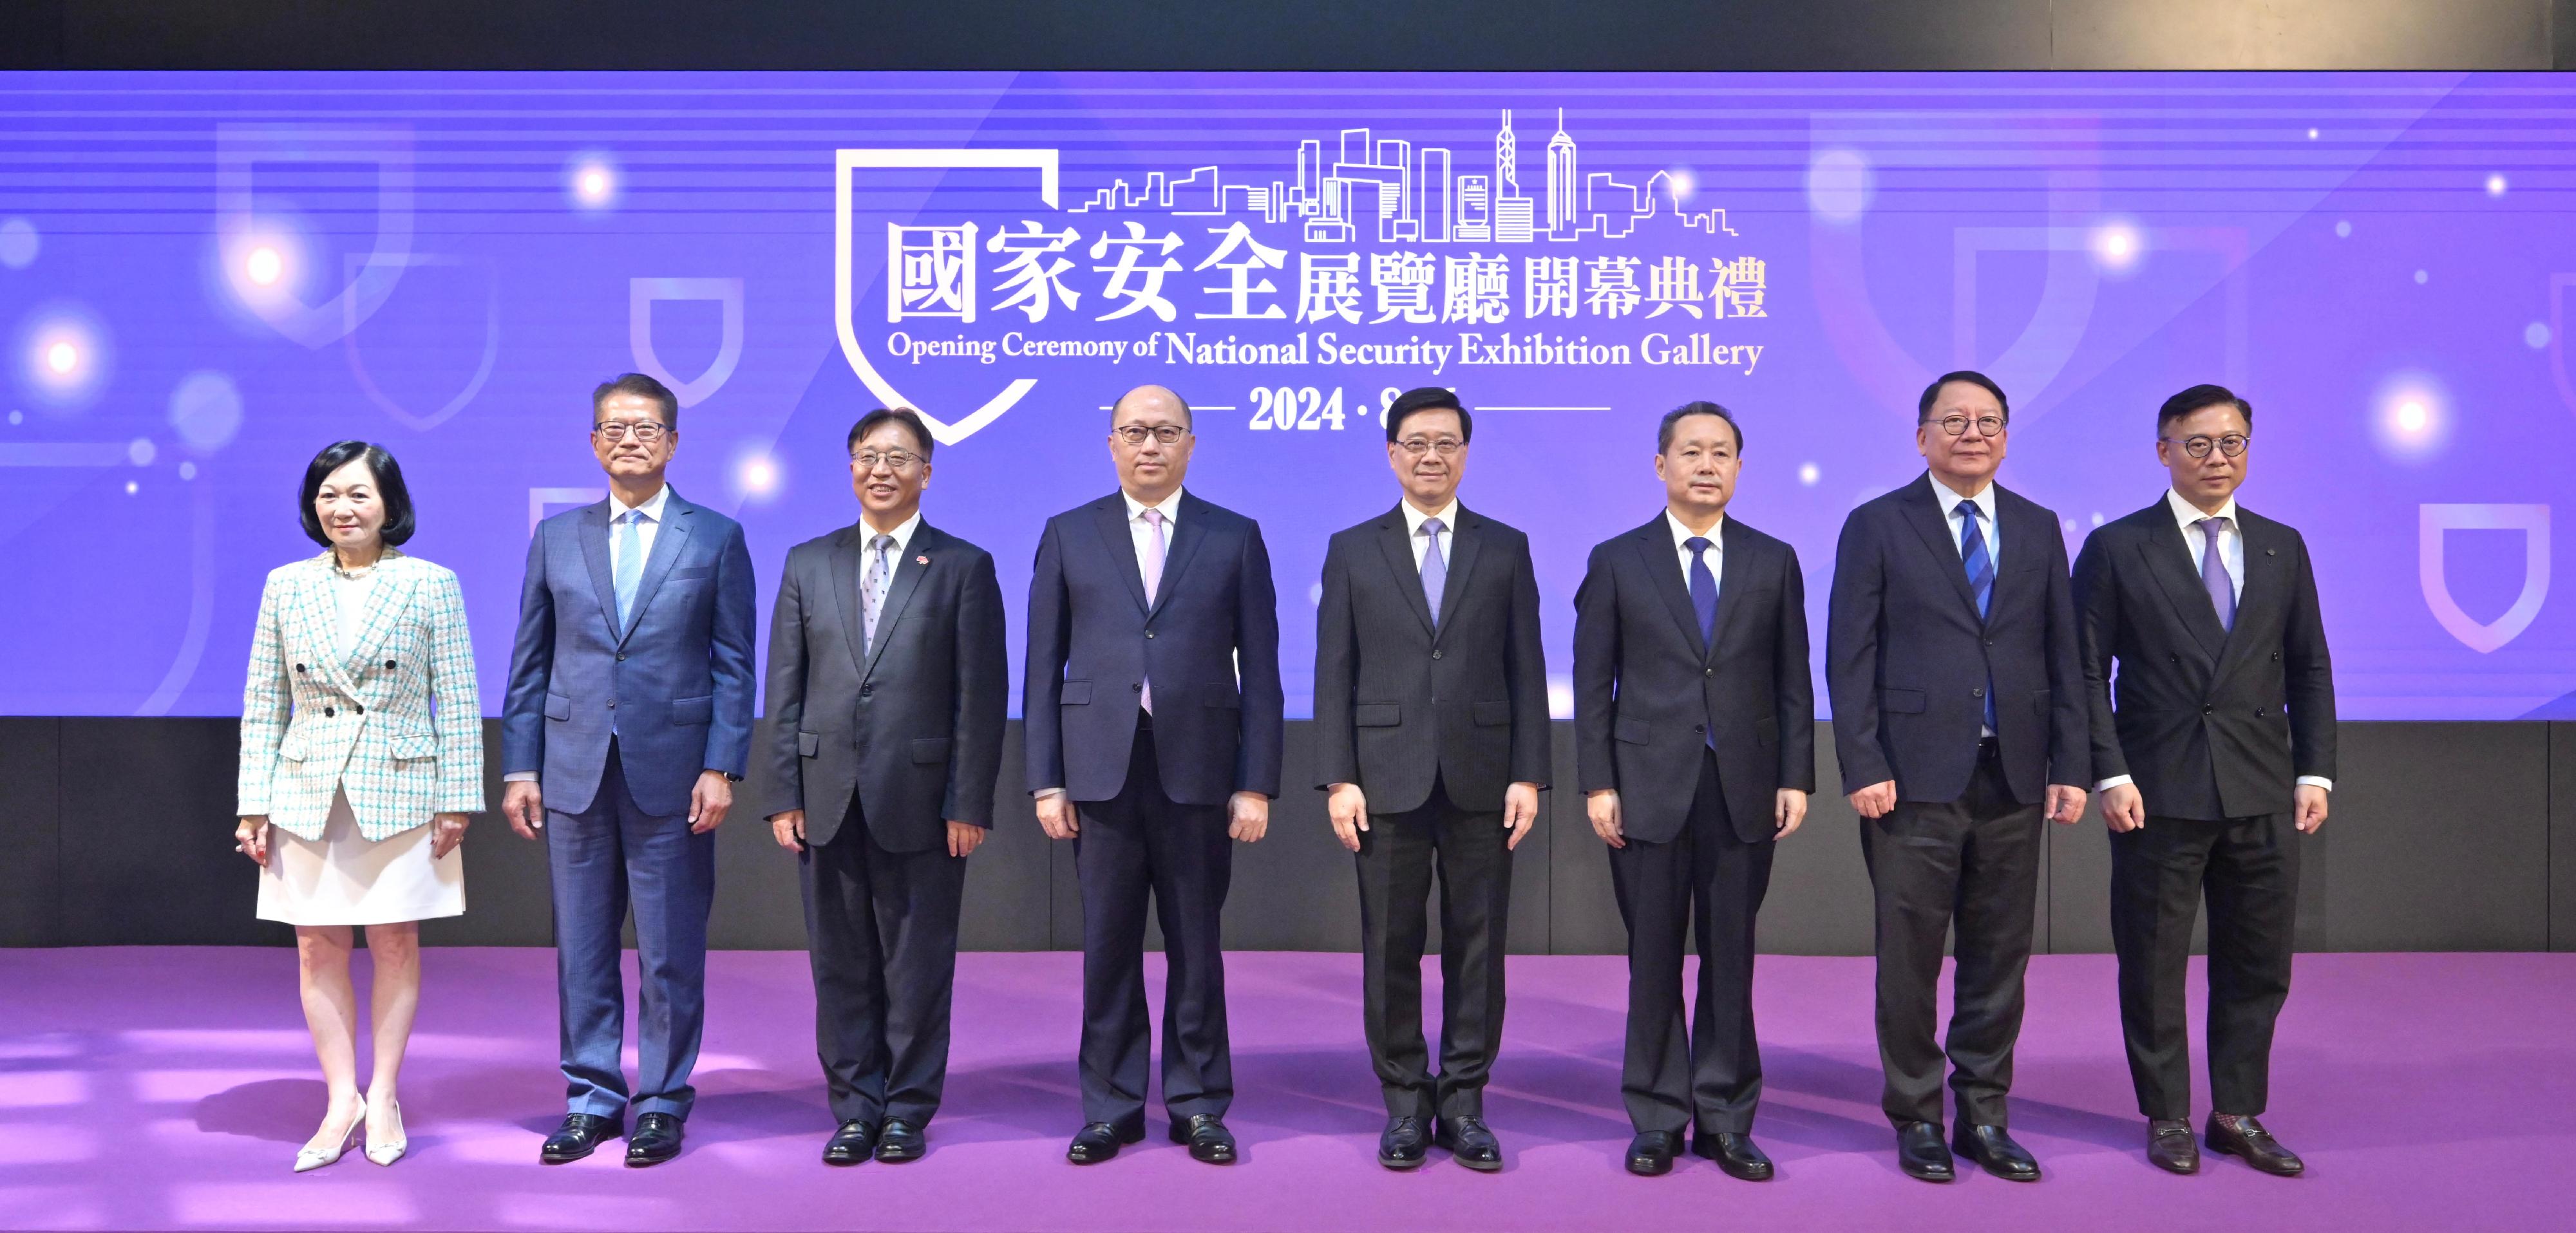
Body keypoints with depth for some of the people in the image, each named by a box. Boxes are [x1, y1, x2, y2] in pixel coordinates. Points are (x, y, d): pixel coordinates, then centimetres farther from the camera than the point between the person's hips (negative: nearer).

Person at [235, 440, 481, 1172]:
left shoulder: (431, 585, -1)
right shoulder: (287, 586, 6)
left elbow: (457, 701, -1)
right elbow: (263, 703, 8)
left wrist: (458, 800, -4)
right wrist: (254, 804, 3)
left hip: (401, 793, -2)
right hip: (308, 796, 2)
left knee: (396, 946, 5)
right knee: (318, 951, 4)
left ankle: (383, 1096, 17)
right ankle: (342, 1100, 14)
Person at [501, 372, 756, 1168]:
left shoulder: (716, 539, 4)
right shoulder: (557, 537, 11)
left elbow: (733, 666, 0)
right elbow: (530, 663, 10)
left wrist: (721, 768, -8)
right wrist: (520, 768, 4)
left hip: (670, 775, -2)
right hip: (575, 772, 3)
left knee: (671, 952, 3)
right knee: (582, 947, 8)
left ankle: (662, 1102, 16)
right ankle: (592, 1098, 20)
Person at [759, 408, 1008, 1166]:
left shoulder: (963, 567, 2)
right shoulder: (808, 563, 11)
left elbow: (981, 696, -2)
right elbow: (784, 689, 9)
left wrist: (970, 803, -7)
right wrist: (783, 794, 1)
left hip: (920, 801, -3)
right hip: (828, 798, 3)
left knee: (918, 967, 4)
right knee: (842, 967, 8)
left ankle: (908, 1111, 16)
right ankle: (855, 1109, 20)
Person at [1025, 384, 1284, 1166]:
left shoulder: (1236, 539, 6)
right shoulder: (1069, 536, 8)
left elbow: (1259, 670, 3)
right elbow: (1044, 668, 6)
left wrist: (1256, 785, -3)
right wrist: (1045, 780, -1)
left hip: (1197, 770, 0)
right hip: (1101, 771, 1)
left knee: (1196, 945, 6)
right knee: (1108, 946, 6)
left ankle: (1198, 1106, 18)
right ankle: (1112, 1107, 17)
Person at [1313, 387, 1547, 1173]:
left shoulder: (1505, 548, 8)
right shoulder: (1353, 551, 7)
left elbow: (1526, 669, 5)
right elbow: (1334, 674, 3)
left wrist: (1529, 775, -2)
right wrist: (1338, 778, -5)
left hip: (1480, 779, 1)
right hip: (1388, 778, 0)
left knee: (1476, 946, 5)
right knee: (1391, 950, 4)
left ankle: (1463, 1101, 16)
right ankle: (1405, 1103, 16)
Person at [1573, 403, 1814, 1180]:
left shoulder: (1774, 561, 8)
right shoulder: (1617, 561, 4)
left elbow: (1792, 680, 7)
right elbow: (1593, 683, 2)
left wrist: (1795, 779, 0)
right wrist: (1597, 783, -5)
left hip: (1745, 790, 1)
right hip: (1650, 790, -1)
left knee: (1732, 959, 6)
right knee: (1654, 962, 4)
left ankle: (1725, 1121, 17)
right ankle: (1658, 1120, 16)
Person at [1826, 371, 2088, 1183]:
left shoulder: (2038, 529, 12)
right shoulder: (1878, 527, 1)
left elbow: (2063, 656, 11)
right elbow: (1849, 660, -3)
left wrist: (2069, 766, 4)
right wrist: (1863, 769, -10)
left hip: (2014, 778, 4)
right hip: (1916, 779, -3)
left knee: (2000, 957, 9)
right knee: (1910, 958, 2)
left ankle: (1983, 1115, 21)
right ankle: (1916, 1118, 15)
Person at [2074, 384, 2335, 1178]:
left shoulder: (2282, 547, 11)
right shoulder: (2117, 547, -1)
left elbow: (2309, 668, 13)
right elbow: (2088, 672, -3)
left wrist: (2315, 771, 4)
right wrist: (2110, 774, -11)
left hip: (2263, 793, 4)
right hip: (2160, 791, -3)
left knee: (2258, 965, 8)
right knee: (2154, 965, 5)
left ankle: (2238, 1116, 22)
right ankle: (2168, 1118, 18)